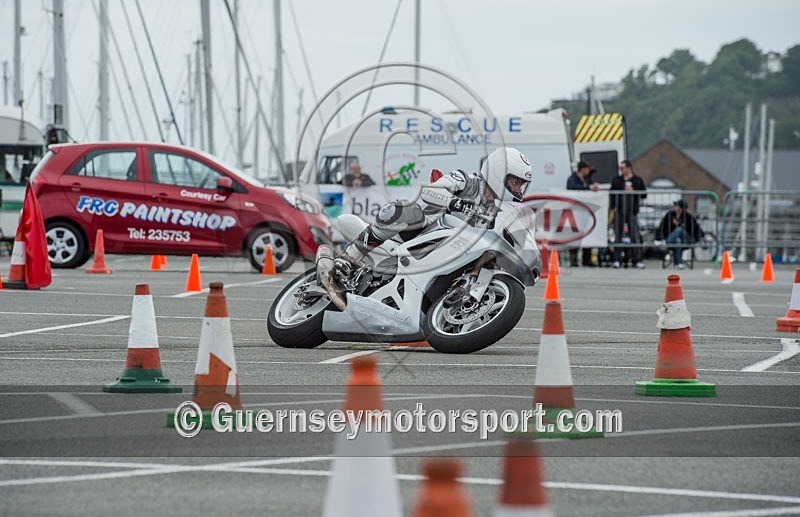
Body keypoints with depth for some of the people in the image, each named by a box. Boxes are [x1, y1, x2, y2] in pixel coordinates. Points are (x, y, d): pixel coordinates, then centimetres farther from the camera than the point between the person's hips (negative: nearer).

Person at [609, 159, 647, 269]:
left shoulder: (638, 181, 6)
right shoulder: (616, 180, 12)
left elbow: (644, 194, 3)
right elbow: (612, 195, 10)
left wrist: (633, 192, -11)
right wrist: (613, 206, -3)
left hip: (632, 212, -2)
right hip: (619, 212, 2)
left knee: (635, 236, -3)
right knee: (618, 236, 2)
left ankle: (637, 260, -2)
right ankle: (617, 259, 5)